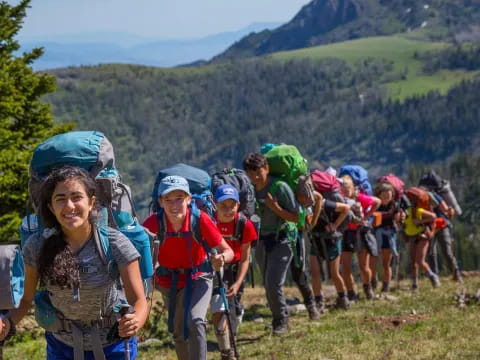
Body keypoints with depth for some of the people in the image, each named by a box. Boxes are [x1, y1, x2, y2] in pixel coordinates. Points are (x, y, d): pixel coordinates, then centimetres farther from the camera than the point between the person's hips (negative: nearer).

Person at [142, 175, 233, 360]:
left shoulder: (200, 219, -26)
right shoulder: (154, 222, -24)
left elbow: (228, 251, -21)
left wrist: (222, 258, -44)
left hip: (197, 277, -2)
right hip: (168, 280, 2)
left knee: (195, 321, -25)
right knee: (179, 331, 15)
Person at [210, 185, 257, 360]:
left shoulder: (244, 225, -19)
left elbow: (244, 259, -12)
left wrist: (237, 283, -20)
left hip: (234, 269, 2)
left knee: (235, 312, 13)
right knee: (218, 311, -16)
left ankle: (231, 345, 41)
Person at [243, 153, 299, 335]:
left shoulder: (280, 187, -16)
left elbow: (296, 218, -14)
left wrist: (275, 207, -26)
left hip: (281, 239, -6)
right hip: (261, 241, 6)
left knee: (273, 284, -15)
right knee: (268, 285, 9)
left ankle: (281, 321, 2)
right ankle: (278, 318, 26)